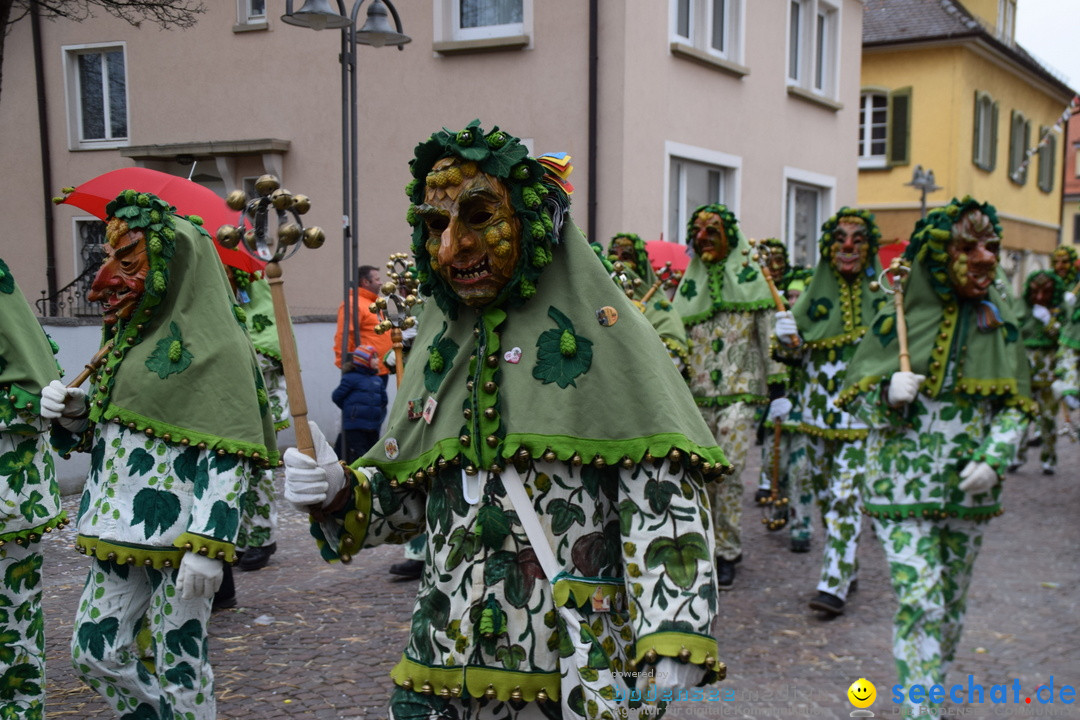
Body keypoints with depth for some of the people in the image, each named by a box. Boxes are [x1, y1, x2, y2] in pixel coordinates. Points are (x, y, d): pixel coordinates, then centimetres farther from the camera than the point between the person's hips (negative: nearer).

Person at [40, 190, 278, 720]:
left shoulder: (212, 345, -12)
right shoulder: (132, 336, 13)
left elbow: (229, 456, -17)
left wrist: (207, 544, -23)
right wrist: (77, 412, 3)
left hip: (176, 536, -8)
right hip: (118, 533, 8)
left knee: (179, 666, 2)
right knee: (94, 654, 13)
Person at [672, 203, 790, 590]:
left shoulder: (751, 275, 3)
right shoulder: (689, 282, 14)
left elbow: (769, 333, 1)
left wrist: (777, 386, -4)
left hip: (740, 389, -4)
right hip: (698, 393, 4)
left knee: (729, 468, -12)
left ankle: (726, 551, -2)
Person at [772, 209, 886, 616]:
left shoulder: (882, 296, 2)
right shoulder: (815, 294, 7)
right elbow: (795, 356, 11)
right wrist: (786, 340, -10)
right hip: (817, 410, 3)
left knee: (845, 497, -9)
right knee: (823, 491, 11)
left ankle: (834, 585, -7)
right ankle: (847, 567, 28)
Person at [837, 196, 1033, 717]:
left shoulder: (999, 321, 2)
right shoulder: (899, 317, -6)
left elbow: (1013, 405, 9)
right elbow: (860, 396, 0)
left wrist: (994, 460, -7)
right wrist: (890, 395, -22)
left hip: (968, 487, 4)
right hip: (903, 485, -3)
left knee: (952, 601, 13)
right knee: (920, 600, -11)